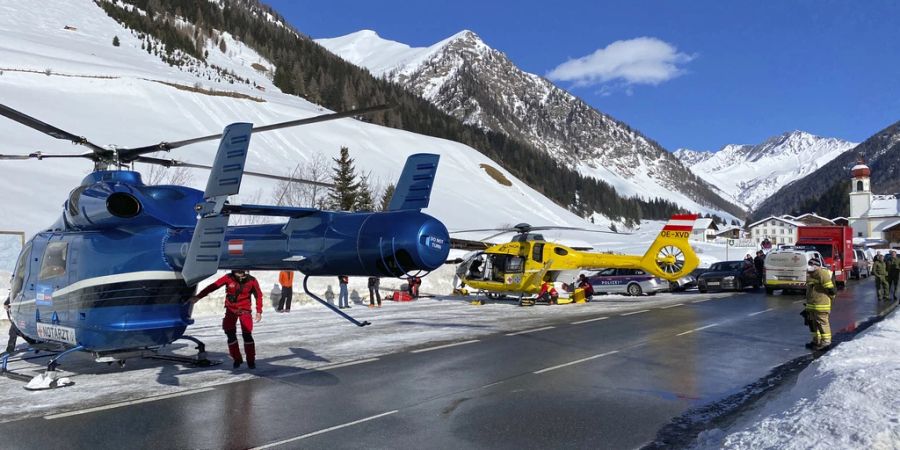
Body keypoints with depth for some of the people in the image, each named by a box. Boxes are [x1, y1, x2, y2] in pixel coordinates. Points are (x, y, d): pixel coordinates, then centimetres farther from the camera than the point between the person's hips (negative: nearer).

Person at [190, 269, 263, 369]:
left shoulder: (252, 281, -13)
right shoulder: (228, 278, -15)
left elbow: (259, 295, 0)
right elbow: (213, 287, -12)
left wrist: (259, 311, -1)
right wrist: (198, 296, -14)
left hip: (244, 309, -1)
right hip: (231, 309, 1)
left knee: (247, 334, -10)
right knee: (230, 334, -5)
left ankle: (251, 360, 2)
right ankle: (237, 359, 11)